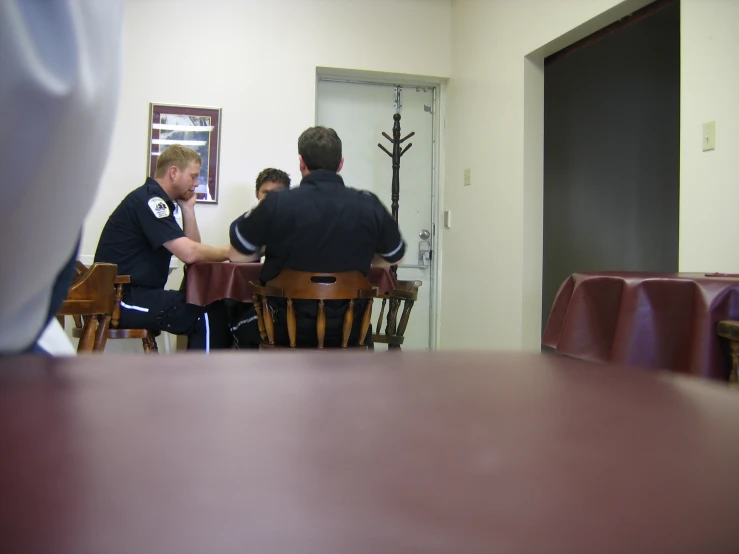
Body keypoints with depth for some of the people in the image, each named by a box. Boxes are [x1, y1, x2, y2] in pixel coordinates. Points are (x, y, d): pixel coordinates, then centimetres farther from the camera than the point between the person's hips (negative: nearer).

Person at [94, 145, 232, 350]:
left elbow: (192, 248, 14)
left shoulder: (156, 201, 16)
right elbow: (189, 254, -22)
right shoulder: (148, 200, -14)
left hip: (134, 294, 10)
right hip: (122, 299, -10)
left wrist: (188, 209, 5)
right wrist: (232, 252, -9)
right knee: (211, 315, -14)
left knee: (212, 308, 8)